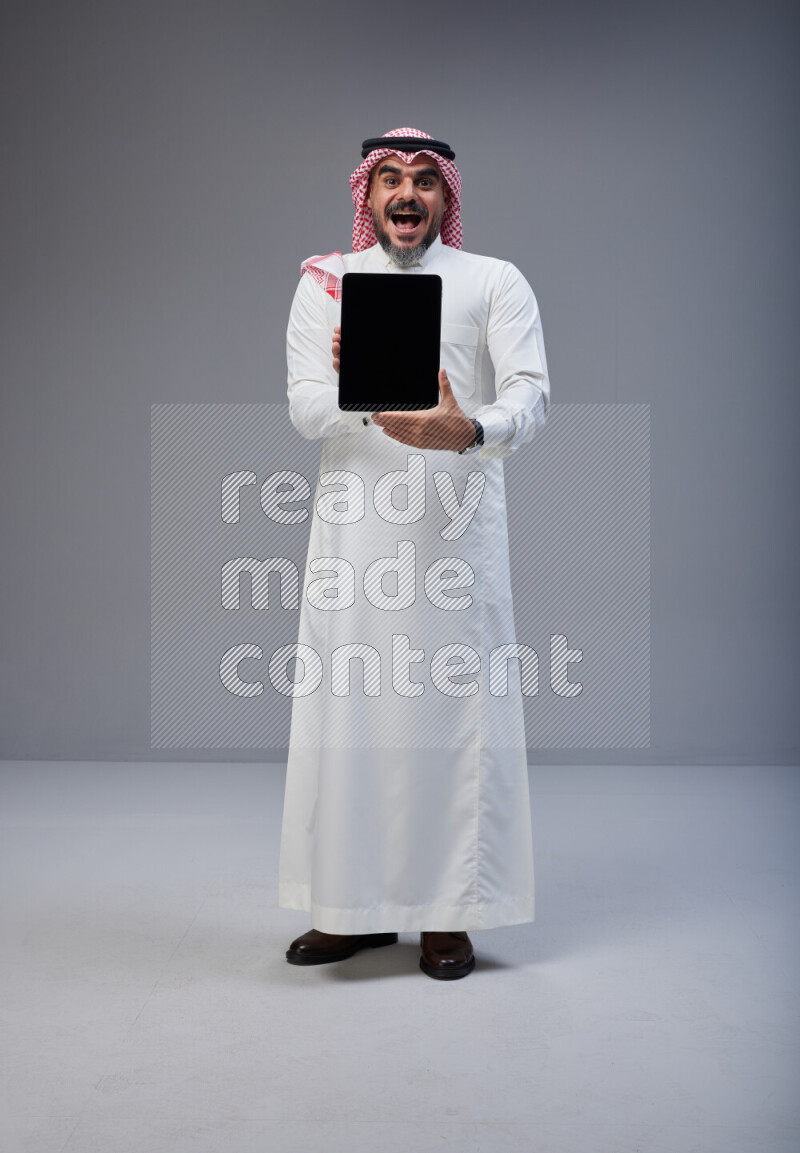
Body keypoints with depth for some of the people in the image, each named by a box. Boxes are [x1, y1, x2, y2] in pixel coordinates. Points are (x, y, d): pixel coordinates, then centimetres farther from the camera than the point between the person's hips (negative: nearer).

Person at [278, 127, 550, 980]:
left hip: (457, 524, -1)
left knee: (457, 703, -1)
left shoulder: (496, 283, 9)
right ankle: (354, 906, 15)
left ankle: (447, 912, 11)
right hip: (354, 524, 2)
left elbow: (531, 394, -5)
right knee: (346, 703, 1)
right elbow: (305, 413, 3)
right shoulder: (324, 282, 13)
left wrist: (468, 430, -26)